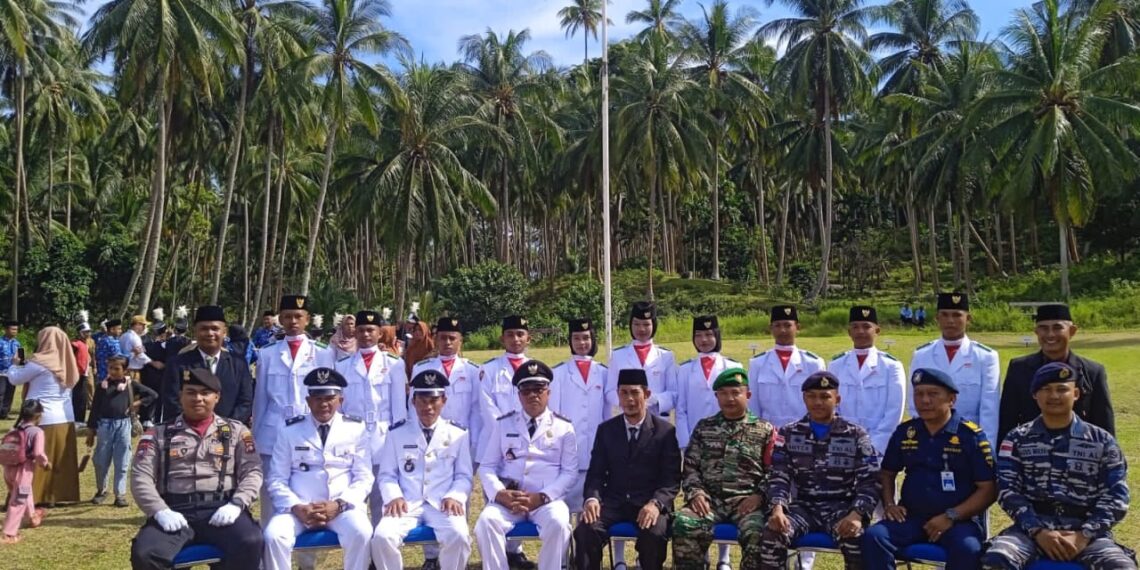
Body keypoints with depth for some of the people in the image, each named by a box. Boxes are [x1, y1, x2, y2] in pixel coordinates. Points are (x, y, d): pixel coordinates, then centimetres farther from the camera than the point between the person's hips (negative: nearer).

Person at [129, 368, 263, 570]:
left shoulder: (236, 431, 16)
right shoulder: (158, 434, 15)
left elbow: (252, 472, 7)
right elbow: (140, 477, 6)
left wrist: (236, 504, -12)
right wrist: (160, 511, -12)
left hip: (221, 509, 0)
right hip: (174, 511, 1)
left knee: (250, 543, -31)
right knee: (144, 553, -29)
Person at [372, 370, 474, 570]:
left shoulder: (458, 435, 11)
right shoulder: (397, 434, 13)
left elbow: (464, 476, 11)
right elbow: (386, 474, 11)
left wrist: (454, 497, -9)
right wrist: (394, 497, -9)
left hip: (443, 504, -1)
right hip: (406, 504, 1)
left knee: (459, 536, -31)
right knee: (382, 537, -28)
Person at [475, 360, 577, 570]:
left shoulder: (564, 427, 9)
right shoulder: (502, 424, 13)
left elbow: (570, 472, 3)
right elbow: (487, 466, 10)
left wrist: (541, 497, -12)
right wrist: (500, 493, -11)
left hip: (548, 499, -1)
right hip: (507, 498, 1)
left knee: (558, 524, -33)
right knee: (486, 521, -29)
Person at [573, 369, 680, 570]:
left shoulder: (665, 431, 3)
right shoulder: (606, 429, 11)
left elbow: (672, 478, -3)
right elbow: (596, 473, 7)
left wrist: (656, 503, -22)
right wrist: (592, 498, -14)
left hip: (649, 503, -2)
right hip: (613, 501, 2)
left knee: (654, 534, -34)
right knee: (585, 530, -27)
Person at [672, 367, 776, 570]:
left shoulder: (765, 430, 11)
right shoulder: (704, 427, 17)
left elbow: (773, 471, 5)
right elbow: (690, 467, 14)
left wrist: (759, 495, -11)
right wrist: (695, 492, -4)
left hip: (746, 501, -2)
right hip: (710, 499, 2)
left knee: (757, 533, -33)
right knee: (683, 524, -28)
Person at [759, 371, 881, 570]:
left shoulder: (856, 435, 4)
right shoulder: (789, 434, 9)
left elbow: (869, 482, -2)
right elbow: (779, 477, 2)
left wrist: (856, 514, -21)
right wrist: (778, 508, -19)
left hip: (841, 507, -1)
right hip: (803, 506, 2)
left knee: (856, 539, -33)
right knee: (772, 534, -28)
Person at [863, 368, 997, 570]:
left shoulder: (972, 436, -3)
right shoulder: (904, 432, 10)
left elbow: (988, 489, -5)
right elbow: (887, 472, 22)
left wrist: (951, 517, -15)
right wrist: (889, 504, 3)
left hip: (959, 519, -3)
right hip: (911, 517, 4)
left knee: (967, 549, -34)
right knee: (874, 537, -22)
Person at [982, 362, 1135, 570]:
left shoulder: (1102, 441, 10)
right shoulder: (1017, 439, 9)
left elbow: (1116, 496, 4)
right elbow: (1007, 490, 1)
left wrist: (1083, 536, -11)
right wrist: (1038, 531, -14)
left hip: (1086, 530, 1)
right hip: (1032, 527, 0)